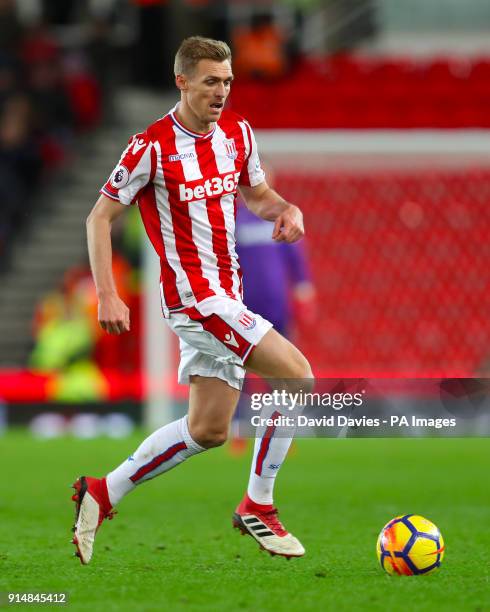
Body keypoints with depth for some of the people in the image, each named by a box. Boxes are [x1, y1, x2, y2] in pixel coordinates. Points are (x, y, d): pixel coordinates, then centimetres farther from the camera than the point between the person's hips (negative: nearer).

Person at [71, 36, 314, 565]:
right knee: (297, 379, -15)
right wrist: (107, 297, -15)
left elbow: (256, 193, 21)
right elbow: (100, 217, -7)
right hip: (193, 293, -8)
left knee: (209, 428, 9)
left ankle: (104, 494, 18)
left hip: (225, 293, 8)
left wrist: (286, 210, -3)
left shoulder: (237, 132, 6)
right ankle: (257, 506, -3)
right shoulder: (152, 147, -13)